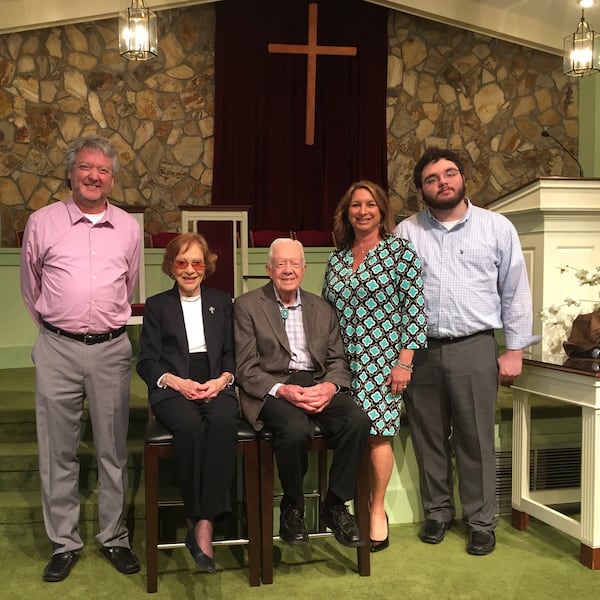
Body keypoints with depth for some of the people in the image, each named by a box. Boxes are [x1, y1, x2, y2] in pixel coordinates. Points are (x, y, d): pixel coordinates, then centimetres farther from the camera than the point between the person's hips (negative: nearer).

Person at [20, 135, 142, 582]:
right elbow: (30, 288, 13)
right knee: (58, 449, 6)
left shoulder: (129, 228, 6)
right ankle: (64, 542, 20)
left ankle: (115, 537, 22)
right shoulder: (42, 223, 1)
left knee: (114, 448, 8)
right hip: (57, 348, -1)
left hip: (111, 348, 1)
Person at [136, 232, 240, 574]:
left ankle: (205, 523, -32)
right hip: (172, 389, -1)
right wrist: (177, 382, -10)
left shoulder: (222, 302, 20)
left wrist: (222, 379, -7)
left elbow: (232, 354, 14)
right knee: (190, 426, -35)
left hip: (216, 386, 1)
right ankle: (196, 517, -22)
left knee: (223, 422, -34)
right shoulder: (157, 305, 15)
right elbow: (147, 362, 8)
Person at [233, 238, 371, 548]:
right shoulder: (246, 306, 5)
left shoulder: (322, 308, 18)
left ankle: (335, 505, -5)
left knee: (358, 420, -25)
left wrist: (330, 386, -10)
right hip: (272, 388, -4)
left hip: (318, 385, 4)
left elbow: (337, 361, 13)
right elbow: (246, 368, -2)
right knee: (296, 429, -34)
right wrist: (282, 390, -18)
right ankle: (292, 509, -6)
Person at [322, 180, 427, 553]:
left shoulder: (400, 252, -2)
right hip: (342, 361, 4)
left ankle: (378, 511, 14)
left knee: (376, 432, -3)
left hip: (381, 358, -4)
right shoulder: (337, 258, 13)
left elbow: (416, 308, -7)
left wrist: (404, 362, -12)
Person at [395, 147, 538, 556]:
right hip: (420, 350, 2)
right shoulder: (406, 233, 5)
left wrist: (514, 349, 0)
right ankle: (437, 511, 29)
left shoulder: (497, 227, 2)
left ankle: (482, 522, 21)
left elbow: (516, 292, 4)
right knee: (428, 437, 12)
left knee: (476, 440, 5)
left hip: (474, 349, -2)